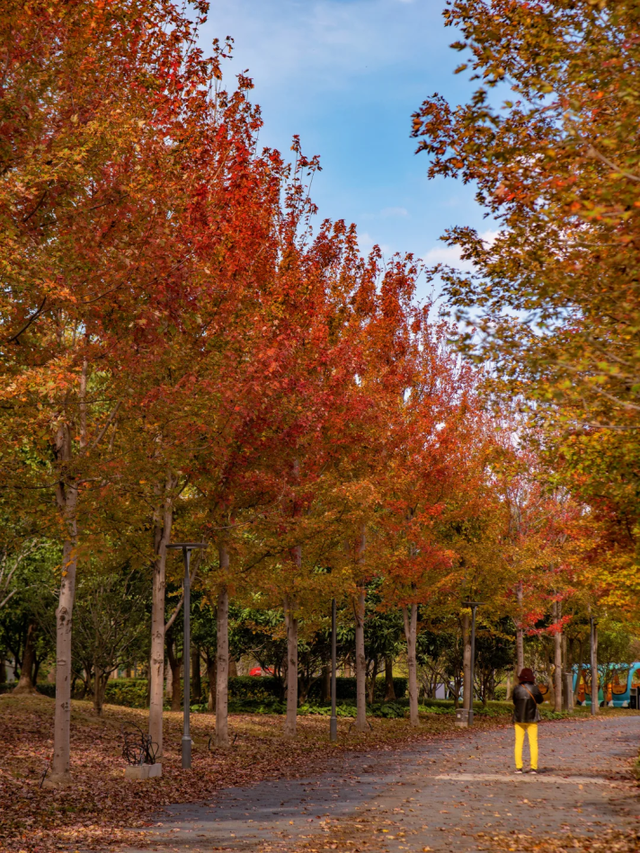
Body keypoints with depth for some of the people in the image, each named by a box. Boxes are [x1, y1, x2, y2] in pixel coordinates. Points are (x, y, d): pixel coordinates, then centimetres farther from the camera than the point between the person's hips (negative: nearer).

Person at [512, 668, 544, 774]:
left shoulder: (517, 688, -7)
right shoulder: (534, 688, -9)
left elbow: (515, 702, 3)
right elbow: (540, 700, 7)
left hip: (519, 718, 1)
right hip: (532, 719, 0)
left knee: (519, 743, 6)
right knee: (533, 743, 5)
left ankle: (518, 767, 0)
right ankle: (534, 767, -1)